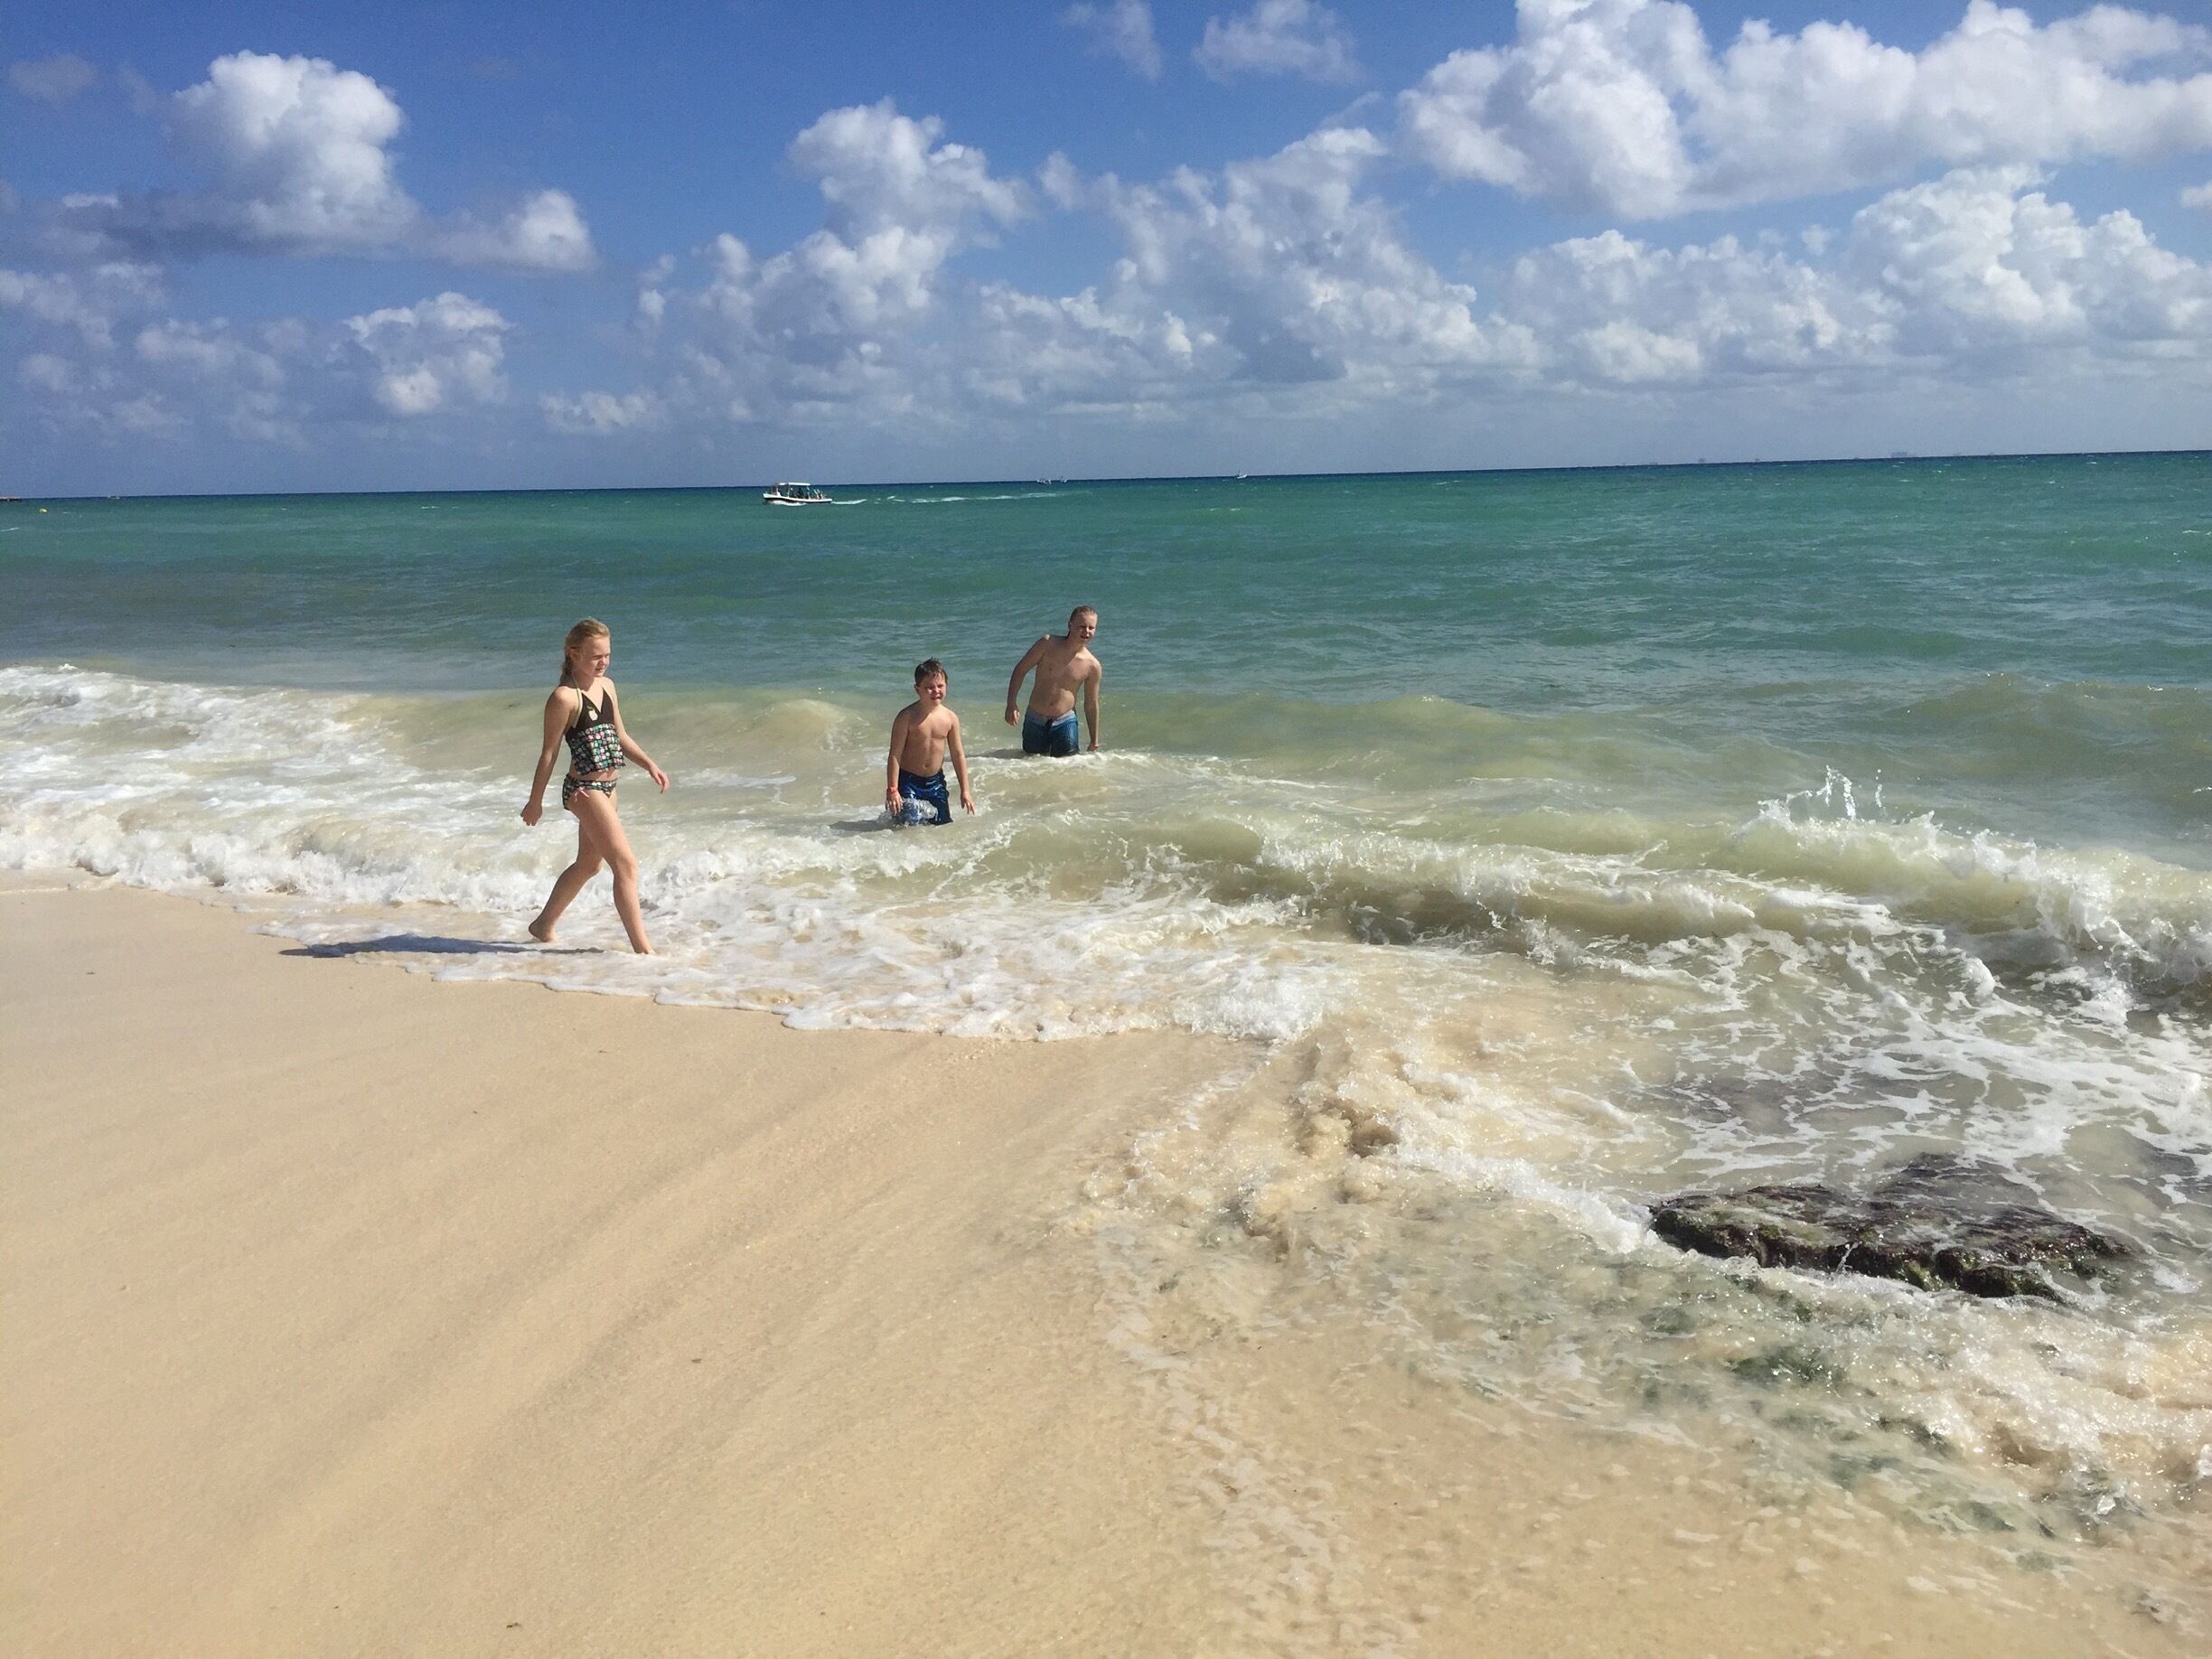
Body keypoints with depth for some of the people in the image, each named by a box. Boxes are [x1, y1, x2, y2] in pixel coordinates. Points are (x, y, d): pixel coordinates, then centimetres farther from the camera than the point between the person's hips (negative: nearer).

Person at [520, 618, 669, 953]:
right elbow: (549, 752, -11)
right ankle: (643, 948, -9)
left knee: (589, 864, 21)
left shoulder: (607, 686, 10)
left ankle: (543, 925, 38)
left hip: (606, 787, 9)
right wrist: (535, 801, -6)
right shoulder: (564, 697, -15)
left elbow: (620, 736, 19)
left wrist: (649, 765, 6)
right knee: (626, 864, -12)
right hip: (584, 790, -9)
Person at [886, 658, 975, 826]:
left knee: (944, 825, 10)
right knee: (910, 825, -11)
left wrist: (965, 791, 6)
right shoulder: (907, 717, -15)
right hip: (908, 781, -4)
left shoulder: (950, 718, -2)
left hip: (935, 781, 5)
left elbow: (958, 755, 5)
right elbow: (895, 755, -14)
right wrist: (892, 790, -19)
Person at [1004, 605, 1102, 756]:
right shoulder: (1049, 643, -9)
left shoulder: (1092, 666, -5)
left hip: (1065, 722, 0)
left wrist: (1094, 742, 9)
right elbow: (1020, 669, -3)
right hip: (1035, 720, 0)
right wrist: (1011, 704, -13)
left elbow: (1091, 704, 5)